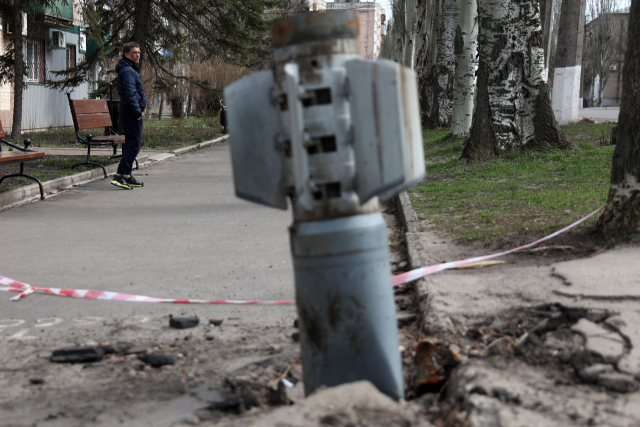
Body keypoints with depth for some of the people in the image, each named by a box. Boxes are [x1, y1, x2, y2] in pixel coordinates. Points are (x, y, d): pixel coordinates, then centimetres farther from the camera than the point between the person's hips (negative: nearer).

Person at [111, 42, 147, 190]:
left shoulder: (130, 69, 20)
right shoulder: (127, 71, -14)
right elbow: (130, 93, -23)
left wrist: (138, 111, 19)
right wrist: (137, 112, -21)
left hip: (130, 113, 11)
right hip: (131, 112, -11)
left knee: (131, 145, 14)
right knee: (134, 145, -13)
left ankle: (127, 176, 19)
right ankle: (120, 176, -17)